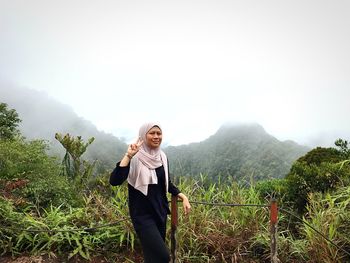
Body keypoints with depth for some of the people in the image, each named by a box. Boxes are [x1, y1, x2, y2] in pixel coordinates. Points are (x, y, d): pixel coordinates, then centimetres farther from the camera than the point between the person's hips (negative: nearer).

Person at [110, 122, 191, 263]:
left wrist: (183, 196, 2)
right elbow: (114, 181, -30)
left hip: (160, 210, 6)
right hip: (142, 213, -6)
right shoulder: (135, 158, -17)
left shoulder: (162, 156, 1)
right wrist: (128, 155, -33)